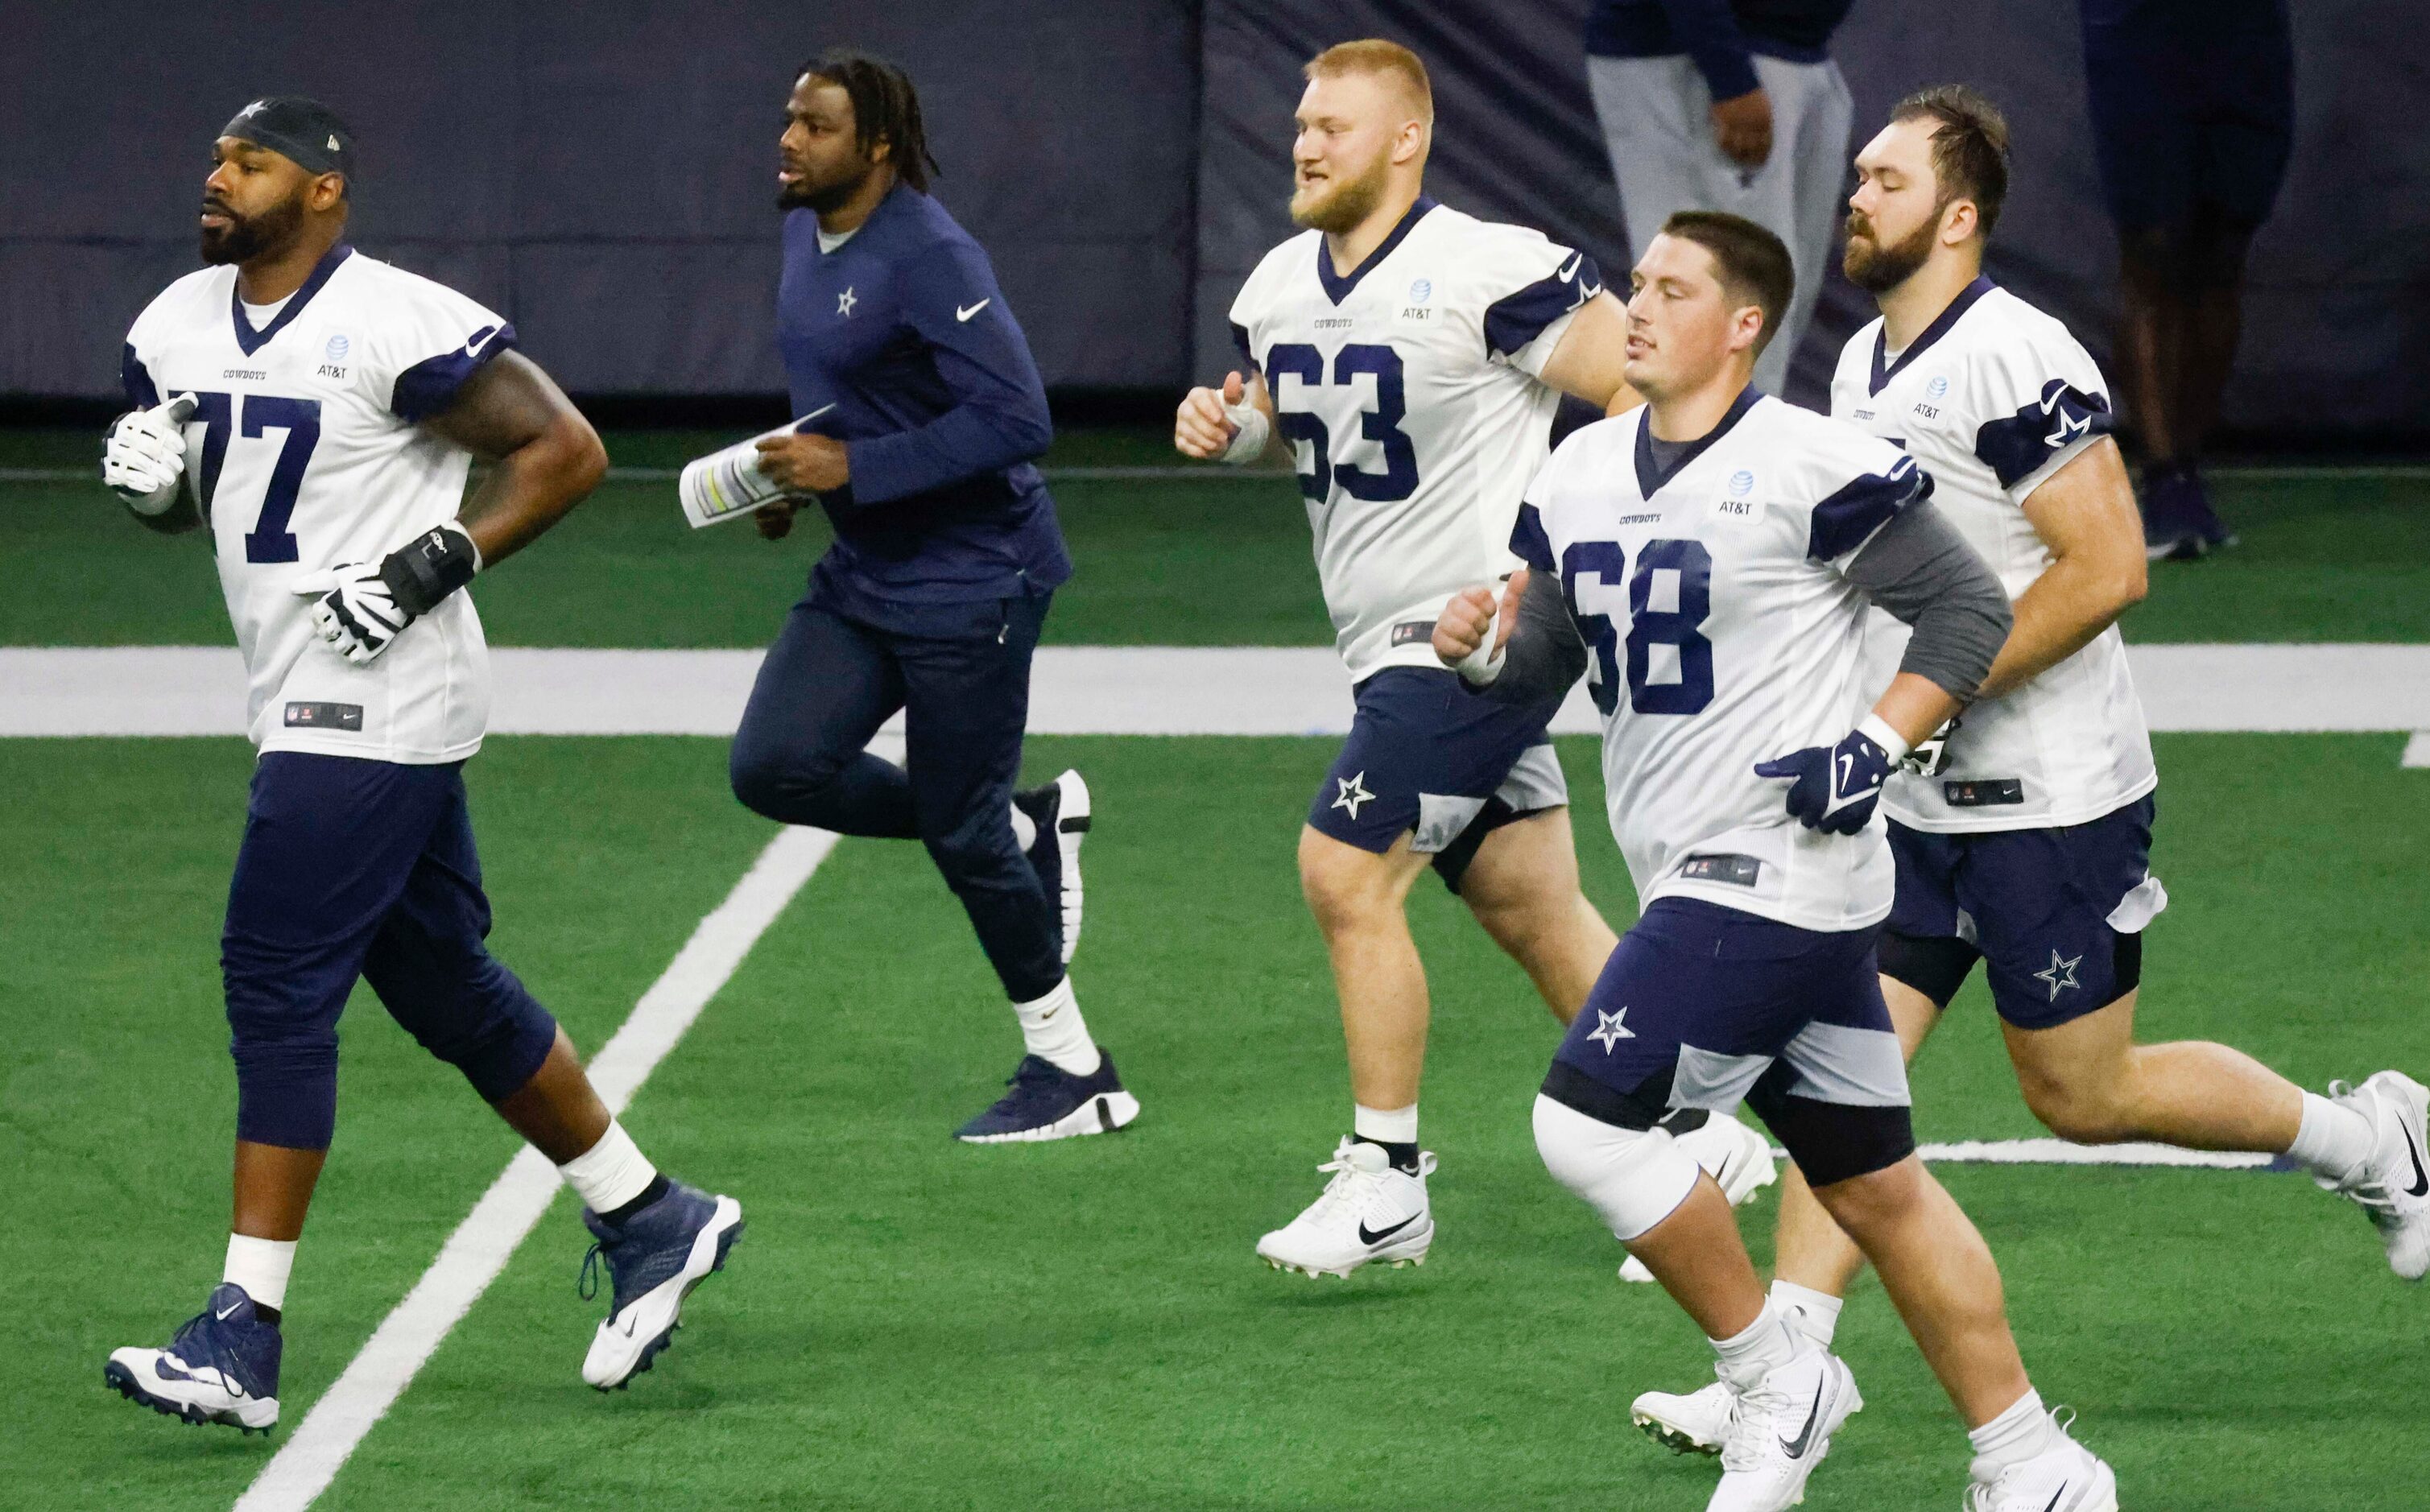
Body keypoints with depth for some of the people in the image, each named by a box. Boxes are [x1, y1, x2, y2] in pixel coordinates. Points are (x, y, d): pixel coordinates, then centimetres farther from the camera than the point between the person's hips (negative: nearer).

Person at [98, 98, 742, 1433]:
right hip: (308, 705, 9)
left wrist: (441, 561, -20)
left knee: (278, 984, -11)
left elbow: (565, 448, -12)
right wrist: (150, 478, -2)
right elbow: (179, 502, 21)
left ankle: (244, 1339, -10)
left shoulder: (396, 328, -16)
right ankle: (651, 1222, 29)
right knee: (443, 985, 15)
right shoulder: (179, 330, 8)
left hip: (377, 700, -9)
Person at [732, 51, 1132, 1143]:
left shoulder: (927, 257, -21)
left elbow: (1015, 419, -26)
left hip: (970, 579, -9)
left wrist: (851, 469, -24)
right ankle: (1028, 829, 14)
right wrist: (791, 477, 6)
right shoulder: (803, 234, 6)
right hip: (864, 579, 9)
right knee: (774, 767, -6)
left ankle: (1072, 1073, 17)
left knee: (962, 835, -1)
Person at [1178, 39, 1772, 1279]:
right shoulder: (1281, 286, 8)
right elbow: (1281, 422, 26)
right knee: (1534, 914, 12)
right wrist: (1225, 425, 2)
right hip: (1392, 647, 8)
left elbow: (1643, 393, -15)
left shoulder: (1487, 273, -17)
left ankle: (1386, 1179, -5)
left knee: (1345, 874, -14)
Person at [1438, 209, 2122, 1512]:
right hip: (1700, 878, 8)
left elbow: (1968, 606, -7)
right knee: (1872, 1185, 12)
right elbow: (1546, 656, 18)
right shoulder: (1583, 476, 11)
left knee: (1589, 1122, -15)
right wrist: (1483, 650, -4)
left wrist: (1876, 744, -17)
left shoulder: (1810, 467, -13)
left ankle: (1775, 1383, 1)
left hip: (1776, 863, -8)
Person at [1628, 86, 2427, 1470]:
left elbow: (2109, 568, -23)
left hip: (2054, 805, -8)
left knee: (2083, 1096, 2)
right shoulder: (1865, 366, 10)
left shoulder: (2014, 361, -19)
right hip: (1920, 801, 8)